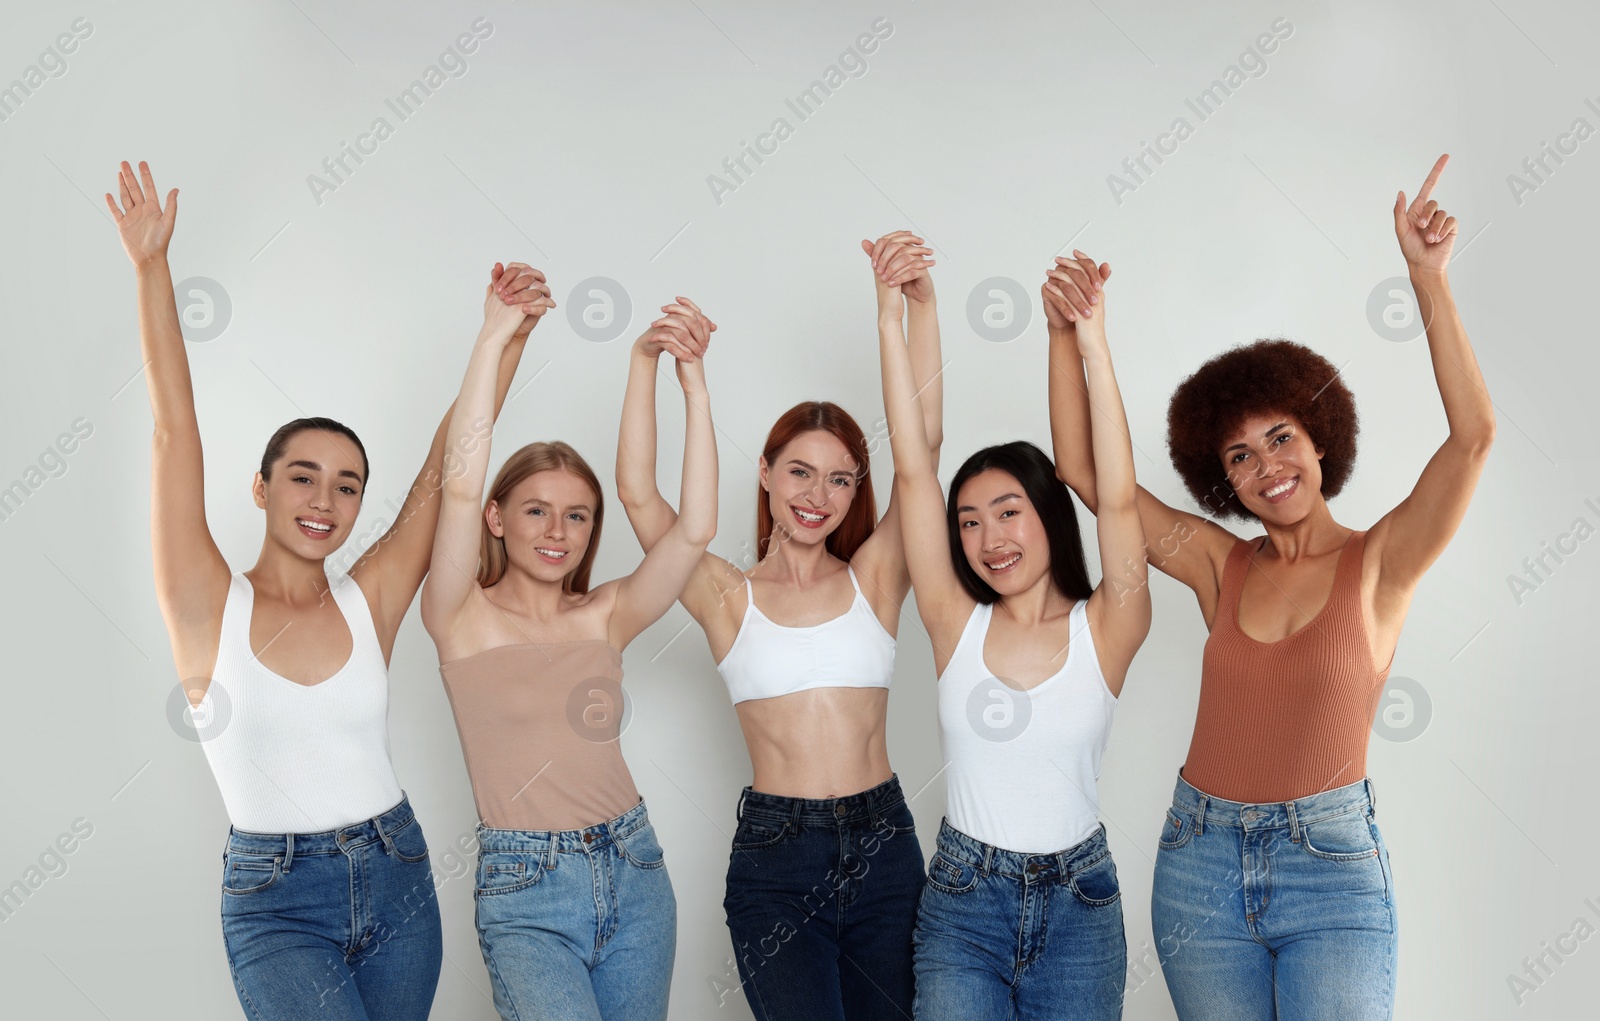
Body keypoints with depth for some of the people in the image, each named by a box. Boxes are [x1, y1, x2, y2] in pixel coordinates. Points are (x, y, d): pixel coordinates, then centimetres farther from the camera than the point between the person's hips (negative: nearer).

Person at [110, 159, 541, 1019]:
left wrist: (506, 336, -10)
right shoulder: (209, 608, -6)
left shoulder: (369, 601, 0)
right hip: (277, 906, -3)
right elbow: (175, 431, -11)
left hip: (397, 882, 3)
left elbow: (444, 465, -4)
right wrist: (152, 268, -14)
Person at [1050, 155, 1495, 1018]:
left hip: (1332, 864, -3)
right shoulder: (1221, 567, 4)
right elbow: (1081, 467, 1)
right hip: (1200, 859, 3)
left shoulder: (1379, 561, -2)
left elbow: (1471, 436, -17)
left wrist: (1428, 277, -20)